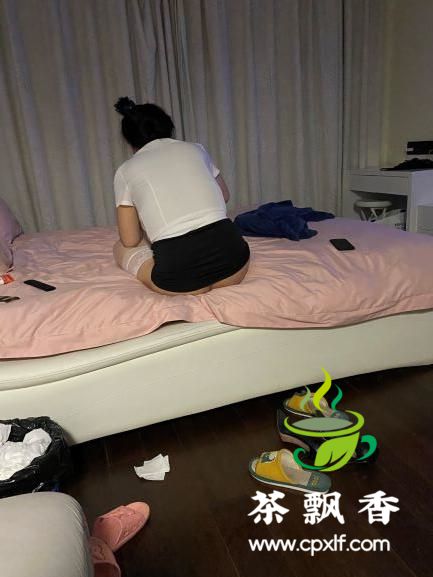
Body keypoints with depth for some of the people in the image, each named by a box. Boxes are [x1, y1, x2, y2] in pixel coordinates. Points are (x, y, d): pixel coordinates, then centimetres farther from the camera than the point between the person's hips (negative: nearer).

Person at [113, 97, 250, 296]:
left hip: (179, 282, -4)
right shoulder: (195, 148, 16)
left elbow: (130, 240, 12)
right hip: (233, 265, 5)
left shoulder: (125, 171, 9)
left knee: (121, 248, 24)